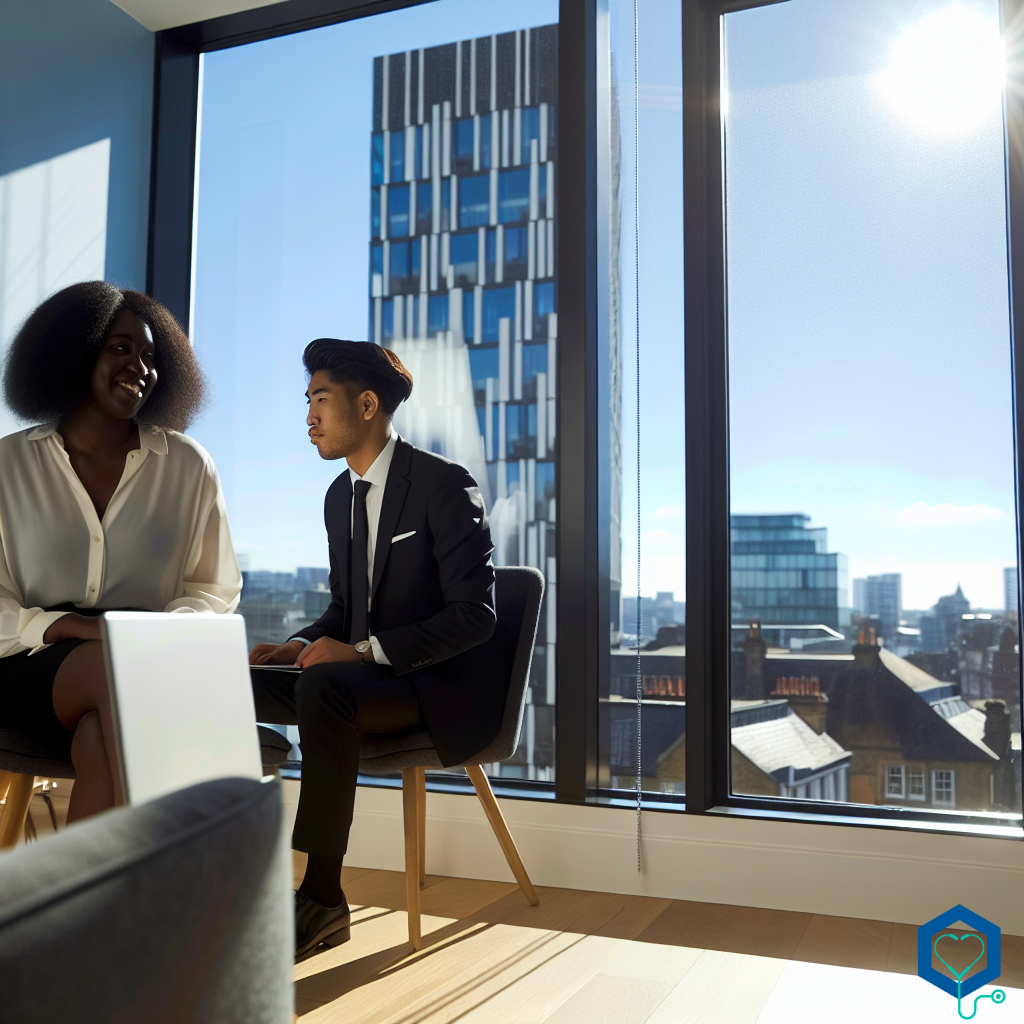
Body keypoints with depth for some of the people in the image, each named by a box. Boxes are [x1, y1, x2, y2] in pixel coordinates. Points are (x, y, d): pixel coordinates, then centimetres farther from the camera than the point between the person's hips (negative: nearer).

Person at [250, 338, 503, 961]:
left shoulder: (445, 485, -12)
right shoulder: (339, 497, 14)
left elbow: (474, 614, -18)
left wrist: (365, 650, -26)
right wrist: (304, 644, -2)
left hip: (447, 686, -8)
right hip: (366, 677, 8)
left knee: (323, 687, -35)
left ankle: (323, 897, -26)